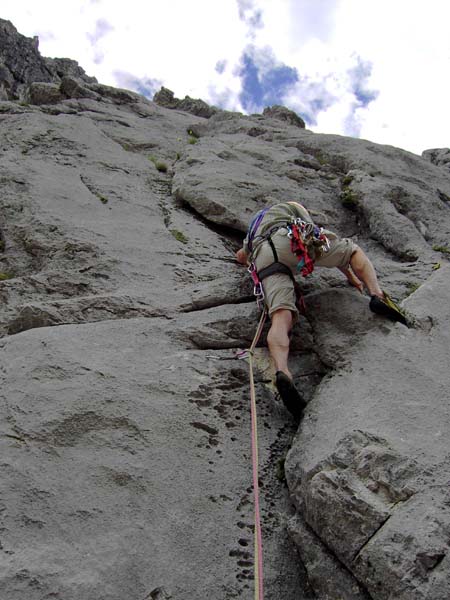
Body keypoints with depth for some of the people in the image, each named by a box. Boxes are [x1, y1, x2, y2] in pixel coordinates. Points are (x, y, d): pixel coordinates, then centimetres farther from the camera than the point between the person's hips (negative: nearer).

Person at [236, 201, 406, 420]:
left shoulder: (255, 228, 46)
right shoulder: (293, 207, 38)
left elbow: (240, 256, 62)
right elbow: (323, 240, 36)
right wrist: (352, 277, 44)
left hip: (264, 258, 2)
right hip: (290, 242, -2)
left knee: (281, 319, -17)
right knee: (354, 250, 21)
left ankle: (282, 373, -47)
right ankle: (377, 296, -5)